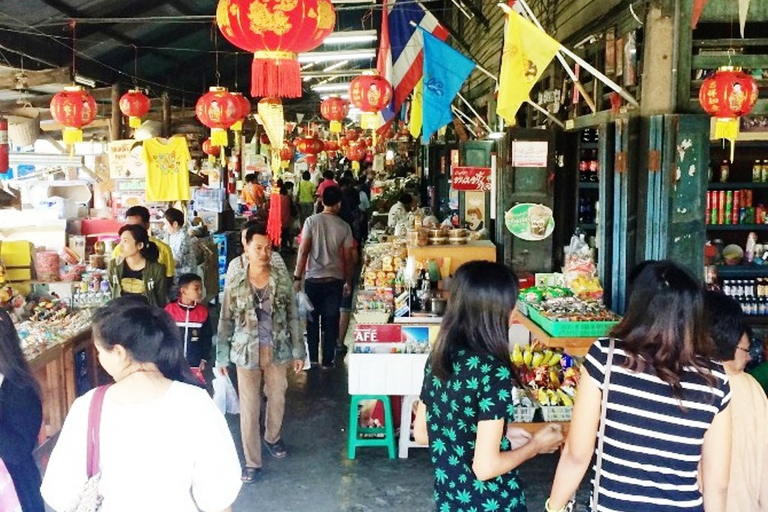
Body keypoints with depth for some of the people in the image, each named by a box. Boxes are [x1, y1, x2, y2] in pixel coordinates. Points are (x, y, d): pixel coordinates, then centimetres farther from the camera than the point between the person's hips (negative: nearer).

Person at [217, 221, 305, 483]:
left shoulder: (282, 277, -6)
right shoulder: (234, 282, -7)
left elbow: (293, 316, 0)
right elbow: (226, 321, 0)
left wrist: (298, 351, 1)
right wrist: (221, 356, 2)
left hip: (278, 350, 1)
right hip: (246, 352, -1)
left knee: (277, 399, 18)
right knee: (249, 407, 4)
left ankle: (272, 437, 46)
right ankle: (252, 461, 17)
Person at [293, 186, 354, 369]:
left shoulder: (311, 221, -7)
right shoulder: (344, 227, -4)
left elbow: (303, 251, -10)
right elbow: (348, 258, 0)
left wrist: (297, 277, -3)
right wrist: (348, 282, 11)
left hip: (313, 279, 0)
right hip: (335, 280, 0)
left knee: (312, 320, 14)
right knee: (331, 321, 9)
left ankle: (312, 357, 21)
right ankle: (327, 360, 14)